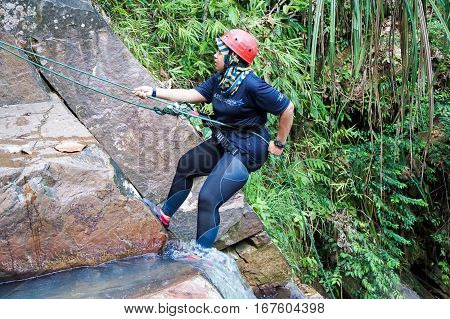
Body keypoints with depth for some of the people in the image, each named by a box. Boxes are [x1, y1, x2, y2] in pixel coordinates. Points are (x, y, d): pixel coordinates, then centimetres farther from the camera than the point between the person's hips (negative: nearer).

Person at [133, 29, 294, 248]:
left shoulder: (252, 86, -25)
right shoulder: (220, 79, 1)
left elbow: (287, 109, -20)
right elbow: (192, 94, 0)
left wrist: (279, 144, -11)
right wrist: (153, 92, -4)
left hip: (244, 152, -10)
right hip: (223, 143, 10)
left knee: (208, 199, -12)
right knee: (185, 165, 22)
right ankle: (165, 214, 44)